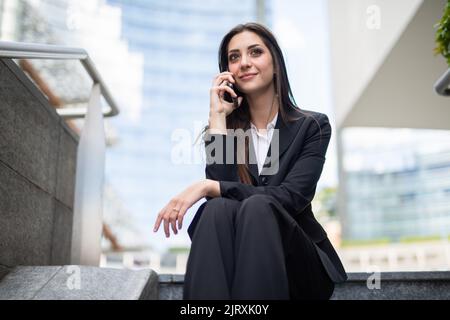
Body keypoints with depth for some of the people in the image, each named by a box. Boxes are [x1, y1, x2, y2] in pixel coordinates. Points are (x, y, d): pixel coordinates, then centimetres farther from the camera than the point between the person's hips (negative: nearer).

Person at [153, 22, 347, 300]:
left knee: (257, 208, -32)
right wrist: (218, 117, -11)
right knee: (219, 208, -31)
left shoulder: (312, 126, -1)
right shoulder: (226, 126, 6)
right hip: (238, 263, 2)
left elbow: (289, 198, -16)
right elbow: (220, 191, -12)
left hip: (300, 268, -1)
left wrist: (207, 187, -24)